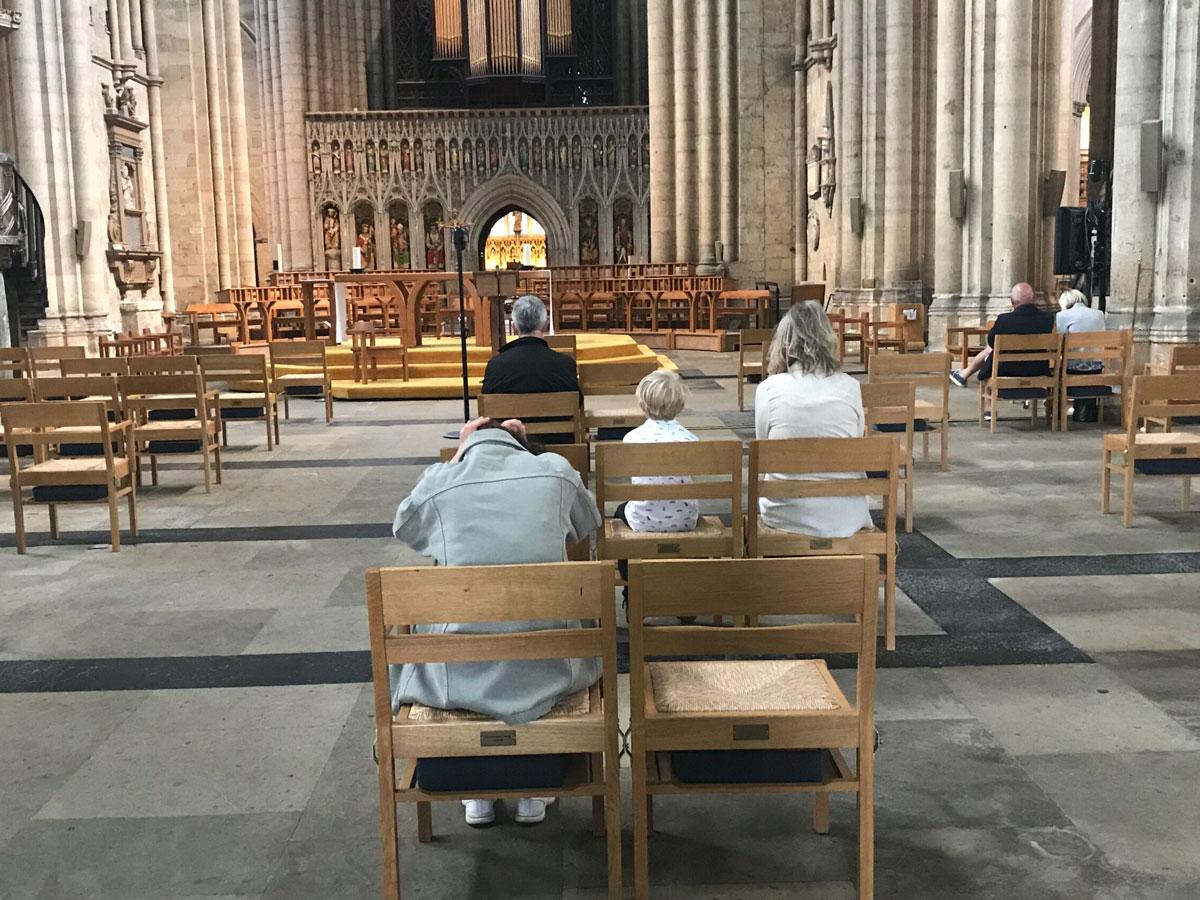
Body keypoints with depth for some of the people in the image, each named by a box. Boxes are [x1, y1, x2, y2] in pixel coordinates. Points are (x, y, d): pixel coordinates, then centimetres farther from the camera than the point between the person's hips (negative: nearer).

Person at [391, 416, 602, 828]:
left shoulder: (439, 482, 1)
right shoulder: (555, 470, 1)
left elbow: (403, 527, 23)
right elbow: (587, 525, 23)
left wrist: (458, 454, 25)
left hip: (458, 677, 0)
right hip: (543, 672, 0)